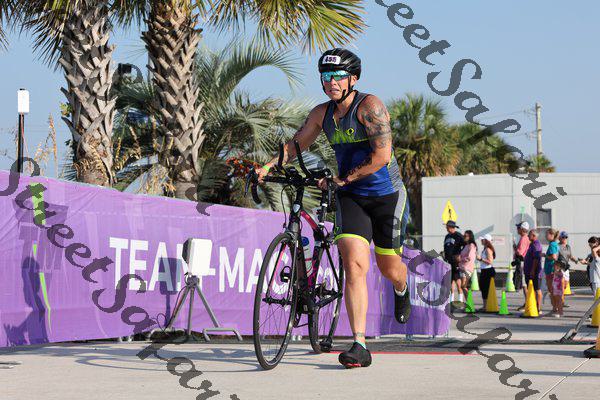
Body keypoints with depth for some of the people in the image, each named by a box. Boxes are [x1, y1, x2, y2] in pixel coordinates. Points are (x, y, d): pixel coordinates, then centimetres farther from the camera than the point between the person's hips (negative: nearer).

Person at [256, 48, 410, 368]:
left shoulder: (370, 106, -17)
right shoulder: (322, 113, 2)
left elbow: (381, 156, -23)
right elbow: (295, 144, 11)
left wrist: (342, 178, -22)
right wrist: (267, 167, -6)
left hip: (386, 195, -3)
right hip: (350, 198, 3)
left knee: (389, 269, 10)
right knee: (355, 264, -17)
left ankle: (401, 290, 51)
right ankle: (359, 346, -20)